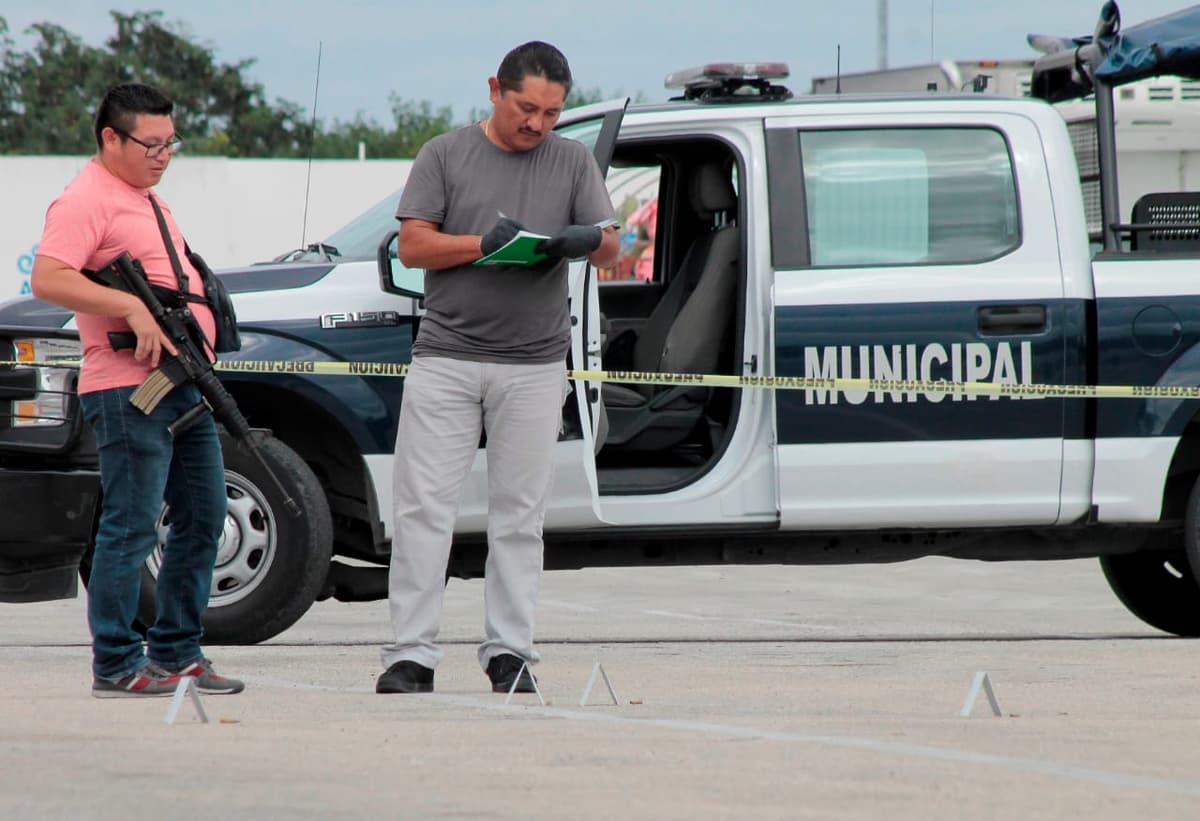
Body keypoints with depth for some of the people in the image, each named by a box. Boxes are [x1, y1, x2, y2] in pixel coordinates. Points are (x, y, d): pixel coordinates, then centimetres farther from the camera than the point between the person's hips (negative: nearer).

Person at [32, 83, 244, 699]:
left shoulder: (146, 199, 21)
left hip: (185, 388, 10)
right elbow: (48, 280, -22)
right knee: (131, 528, -8)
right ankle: (116, 666, -4)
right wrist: (131, 307, -26)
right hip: (130, 392, -10)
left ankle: (176, 652, 20)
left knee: (202, 518, 12)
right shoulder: (86, 201, -10)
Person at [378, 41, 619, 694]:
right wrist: (483, 245, -16)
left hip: (534, 365, 2)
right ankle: (411, 656, -6)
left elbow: (611, 249, 6)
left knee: (519, 516, 3)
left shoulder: (573, 162, 11)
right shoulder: (446, 155, 6)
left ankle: (509, 653, 8)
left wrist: (589, 239, -18)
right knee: (424, 507, -6)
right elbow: (412, 246, 0)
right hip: (446, 359, -2)